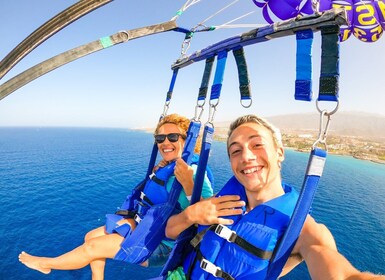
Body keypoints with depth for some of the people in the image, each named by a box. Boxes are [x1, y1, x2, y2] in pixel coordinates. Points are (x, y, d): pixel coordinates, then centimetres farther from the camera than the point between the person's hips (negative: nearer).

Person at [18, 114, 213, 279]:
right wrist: (156, 174, -2)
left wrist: (188, 183, -46)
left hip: (163, 245, -8)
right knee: (91, 237, 12)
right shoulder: (167, 167, 0)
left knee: (92, 247, -2)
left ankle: (45, 264, 28)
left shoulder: (194, 173, -25)